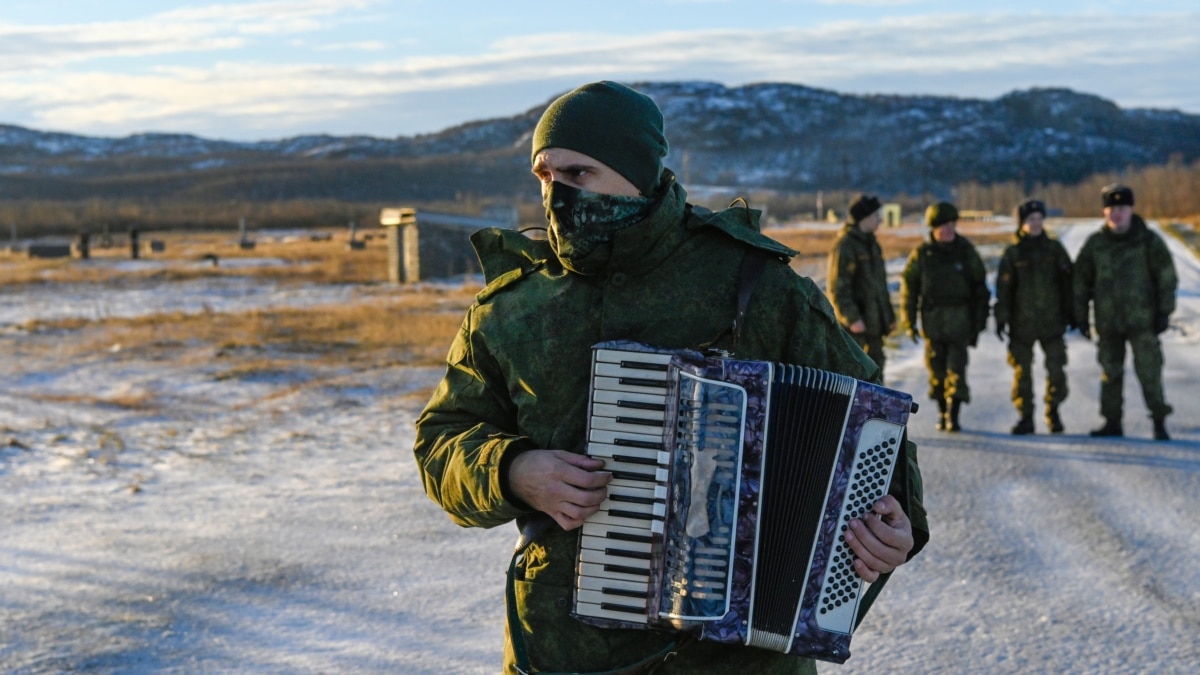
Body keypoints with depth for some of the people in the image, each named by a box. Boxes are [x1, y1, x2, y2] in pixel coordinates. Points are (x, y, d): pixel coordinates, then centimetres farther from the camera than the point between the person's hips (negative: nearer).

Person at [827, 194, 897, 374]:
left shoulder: (871, 244, 15)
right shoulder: (845, 246, -14)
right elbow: (838, 288, -18)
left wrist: (889, 315, 21)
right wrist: (852, 318, -23)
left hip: (874, 322, 9)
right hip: (854, 325, -9)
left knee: (875, 366, 14)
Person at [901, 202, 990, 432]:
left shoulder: (966, 252, 4)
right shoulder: (921, 255, 3)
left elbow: (980, 289, 9)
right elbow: (908, 288, 7)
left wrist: (979, 322, 6)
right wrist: (910, 322, 3)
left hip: (960, 321, -1)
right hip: (932, 321, 1)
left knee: (957, 370, -9)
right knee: (937, 370, 4)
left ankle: (954, 416, -7)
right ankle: (942, 413, 18)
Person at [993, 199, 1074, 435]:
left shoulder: (1054, 249, 6)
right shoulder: (1012, 253, 2)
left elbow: (1067, 282, 10)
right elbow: (1003, 288, 2)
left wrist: (1071, 312, 6)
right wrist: (1001, 318, -2)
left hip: (1052, 320, 1)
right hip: (1021, 324, -1)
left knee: (1056, 369, 0)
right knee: (1022, 371, 2)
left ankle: (1053, 412, 17)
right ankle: (1025, 416, 10)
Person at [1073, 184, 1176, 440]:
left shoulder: (1149, 241, -3)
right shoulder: (1095, 244, 4)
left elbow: (1167, 277, -1)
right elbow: (1081, 281, 10)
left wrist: (1164, 311, -6)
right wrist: (1081, 316, 9)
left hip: (1142, 320, -3)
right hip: (1108, 321, 3)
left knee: (1149, 371, -7)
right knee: (1110, 372, 8)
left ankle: (1160, 423, 1)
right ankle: (1112, 422, 17)